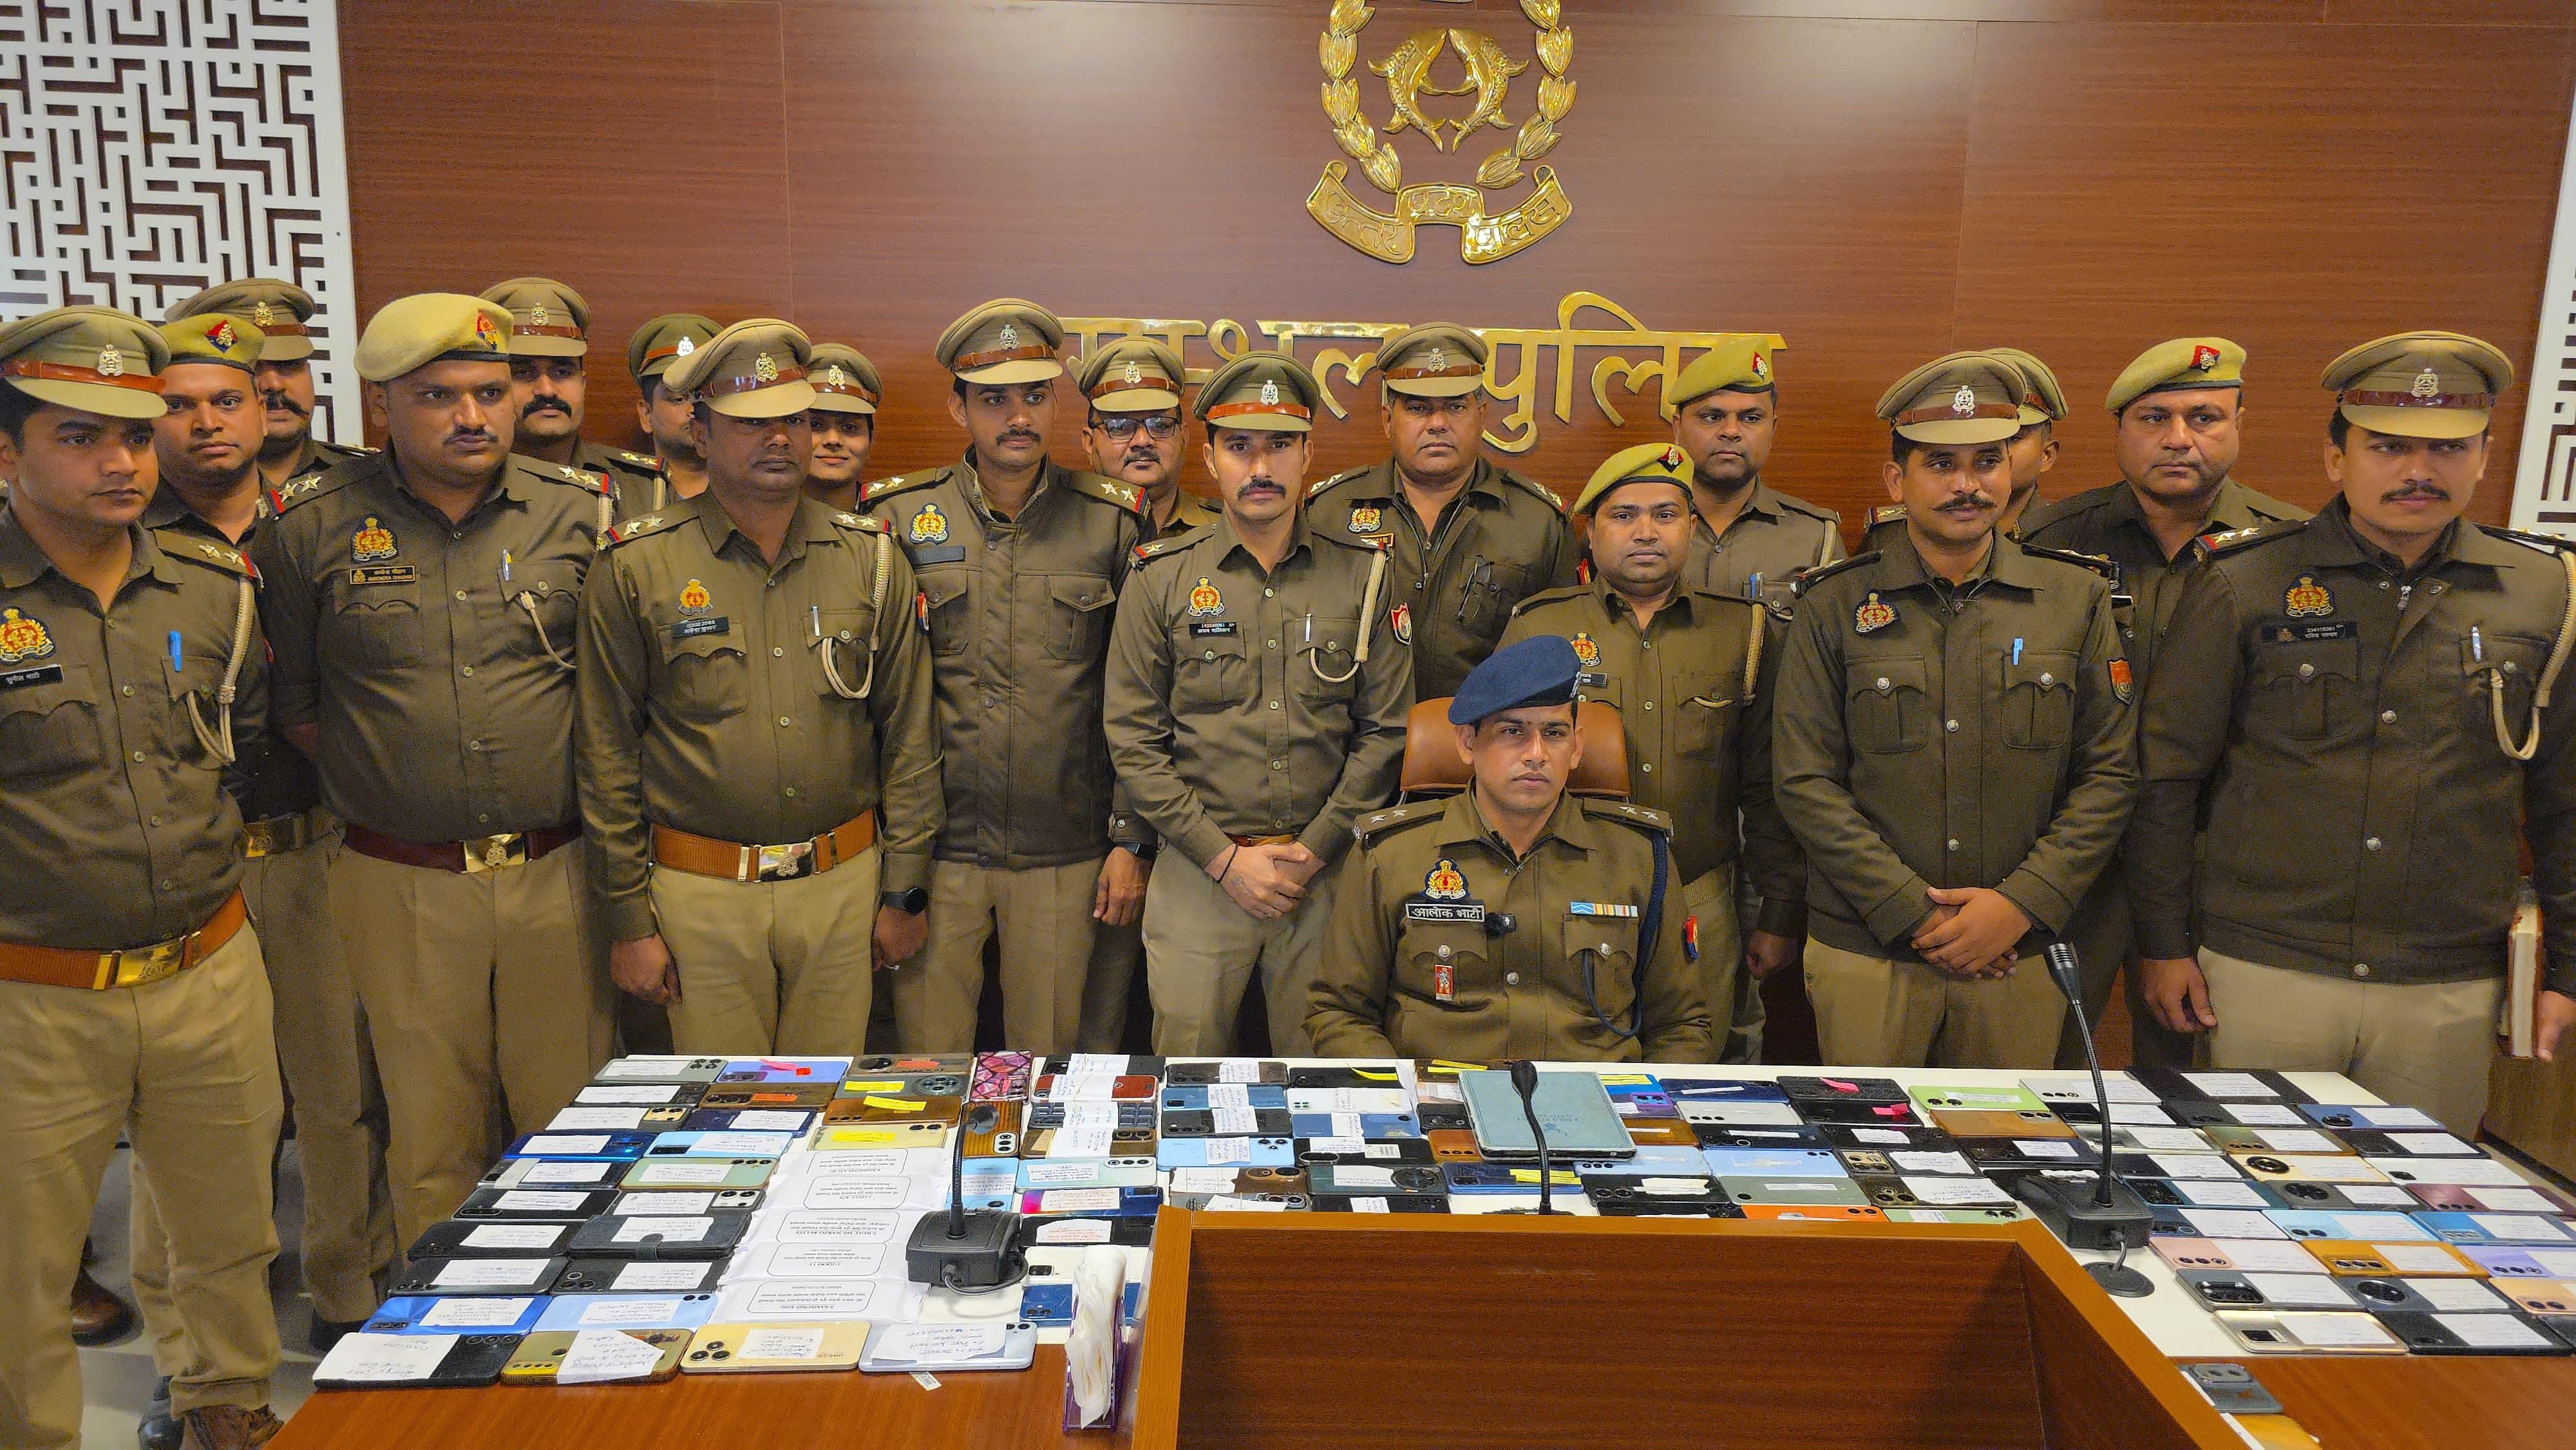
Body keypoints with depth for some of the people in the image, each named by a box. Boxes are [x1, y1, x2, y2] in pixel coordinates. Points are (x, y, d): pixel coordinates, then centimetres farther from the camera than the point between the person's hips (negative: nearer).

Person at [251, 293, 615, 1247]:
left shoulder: (580, 511, 2)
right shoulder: (311, 526, -1)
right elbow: (292, 702, 5)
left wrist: (573, 786, 2)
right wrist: (388, 779, 3)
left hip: (556, 872, 1)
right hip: (401, 883, 0)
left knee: (569, 1122, 11)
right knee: (431, 1139, 12)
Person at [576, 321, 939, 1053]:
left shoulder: (871, 558, 3)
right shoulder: (636, 567, -3)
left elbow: (908, 736, 6)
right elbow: (607, 752, 0)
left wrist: (903, 889, 4)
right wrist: (628, 918, -1)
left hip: (844, 886, 2)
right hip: (700, 895, -2)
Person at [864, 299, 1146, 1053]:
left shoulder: (1110, 522, 2)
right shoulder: (897, 517, 1)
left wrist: (1130, 837, 0)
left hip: (1065, 853, 0)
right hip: (935, 848, 0)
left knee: (1049, 1061, 10)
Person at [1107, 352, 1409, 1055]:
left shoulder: (1365, 575, 3)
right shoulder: (1162, 577, 1)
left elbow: (1385, 732, 2)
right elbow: (1134, 741, -2)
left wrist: (1313, 852, -7)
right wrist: (1223, 858, -9)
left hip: (1326, 873, 1)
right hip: (1197, 877, -1)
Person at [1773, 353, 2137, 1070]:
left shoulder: (2077, 599, 5)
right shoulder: (1833, 606, -1)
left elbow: (2110, 776, 3)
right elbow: (1806, 785, -5)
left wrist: (2020, 904, -9)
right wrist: (1917, 916, -11)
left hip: (2020, 954, 2)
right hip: (1865, 952, -1)